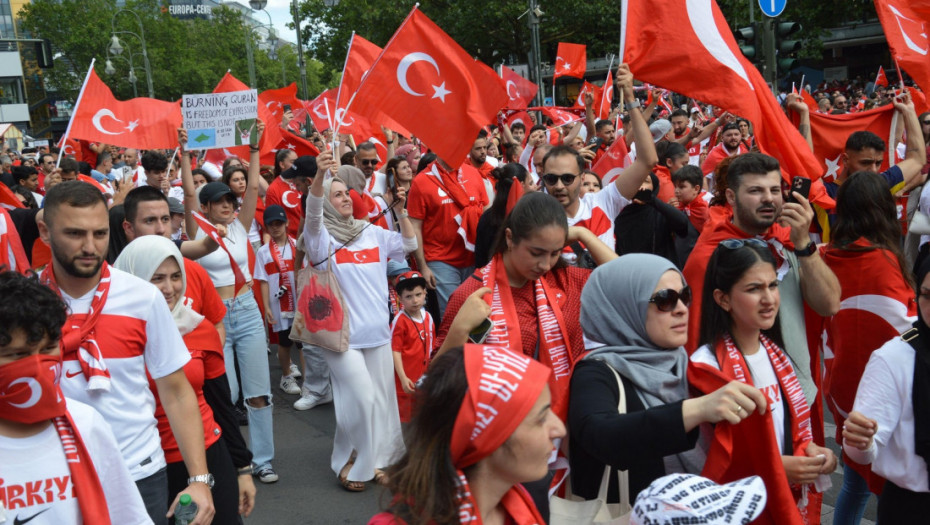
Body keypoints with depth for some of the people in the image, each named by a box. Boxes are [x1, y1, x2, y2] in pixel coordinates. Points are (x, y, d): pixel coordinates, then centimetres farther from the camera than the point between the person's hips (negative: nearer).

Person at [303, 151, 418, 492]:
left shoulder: (372, 233, 11)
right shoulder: (321, 236, -4)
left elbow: (409, 244, 11)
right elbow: (312, 212, -24)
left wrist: (401, 210, -2)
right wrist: (320, 175, -41)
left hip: (377, 331, 5)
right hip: (340, 333, -5)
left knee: (382, 398, 10)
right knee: (362, 398, -10)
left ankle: (374, 459, 28)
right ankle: (350, 462, 12)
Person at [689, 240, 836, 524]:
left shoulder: (774, 352, 1)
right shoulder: (707, 367, -22)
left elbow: (789, 427, 12)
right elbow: (708, 465, -19)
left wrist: (809, 449, -7)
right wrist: (777, 468, -19)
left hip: (789, 501, 7)